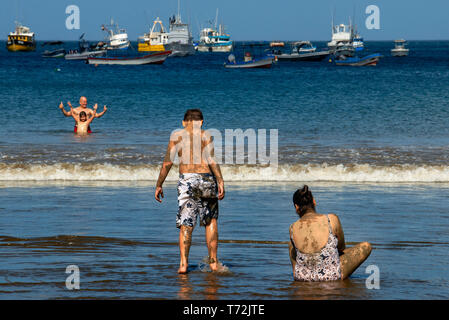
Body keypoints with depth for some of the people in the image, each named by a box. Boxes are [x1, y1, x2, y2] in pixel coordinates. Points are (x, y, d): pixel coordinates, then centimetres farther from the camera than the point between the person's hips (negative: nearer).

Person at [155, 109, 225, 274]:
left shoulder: (177, 135, 8)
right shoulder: (206, 136, 5)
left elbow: (167, 162, 3)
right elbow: (211, 160, -10)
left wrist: (159, 185, 8)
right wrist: (220, 181, -13)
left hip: (186, 180, 0)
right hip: (207, 179, 0)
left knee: (186, 225, -1)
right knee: (211, 221, 17)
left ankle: (183, 263, -16)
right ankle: (213, 262, 15)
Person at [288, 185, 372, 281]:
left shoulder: (293, 228, -7)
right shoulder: (332, 220, -12)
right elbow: (341, 247, 5)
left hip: (301, 277, 3)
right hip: (332, 277, -3)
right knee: (366, 246, 18)